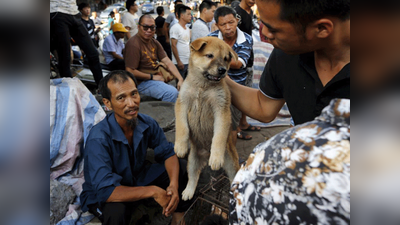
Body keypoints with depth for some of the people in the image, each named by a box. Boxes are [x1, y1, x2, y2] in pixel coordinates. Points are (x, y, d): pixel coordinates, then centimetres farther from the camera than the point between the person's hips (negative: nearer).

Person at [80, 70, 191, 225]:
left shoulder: (147, 123, -16)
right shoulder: (98, 139, -33)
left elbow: (168, 153, -7)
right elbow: (105, 190, -37)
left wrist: (173, 184, -27)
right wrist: (152, 191, -33)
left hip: (138, 176, 6)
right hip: (102, 197, -5)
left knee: (180, 167, -8)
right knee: (116, 211, -39)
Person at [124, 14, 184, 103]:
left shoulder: (154, 42, 12)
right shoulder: (133, 44, -15)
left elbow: (167, 62, 5)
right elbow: (130, 71, -20)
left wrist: (180, 79, -6)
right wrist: (152, 77, -12)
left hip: (158, 78, 9)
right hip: (141, 82, -9)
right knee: (172, 93, -28)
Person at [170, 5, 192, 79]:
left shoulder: (188, 29, 15)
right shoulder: (175, 28, -9)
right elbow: (173, 46, -14)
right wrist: (178, 61, -16)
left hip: (188, 62, 8)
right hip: (180, 63, -7)